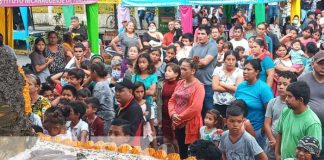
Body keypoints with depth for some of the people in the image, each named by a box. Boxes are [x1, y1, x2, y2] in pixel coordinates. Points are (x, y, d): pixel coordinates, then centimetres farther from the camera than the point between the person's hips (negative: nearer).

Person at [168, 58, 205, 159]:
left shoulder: (198, 86, -12)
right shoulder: (180, 83, 10)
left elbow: (195, 108, -20)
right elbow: (172, 100, 9)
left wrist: (180, 117, -14)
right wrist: (173, 114, -9)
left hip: (190, 125, -6)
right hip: (178, 124, 7)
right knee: (181, 152, 16)